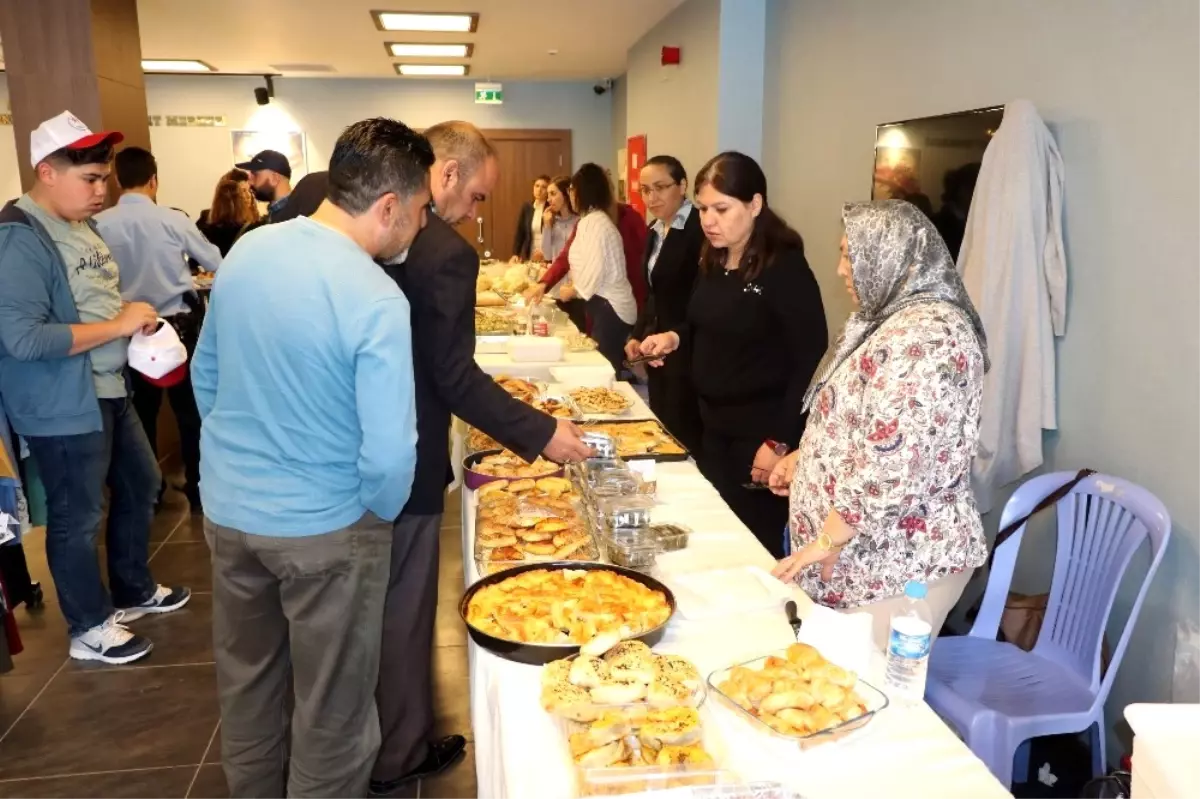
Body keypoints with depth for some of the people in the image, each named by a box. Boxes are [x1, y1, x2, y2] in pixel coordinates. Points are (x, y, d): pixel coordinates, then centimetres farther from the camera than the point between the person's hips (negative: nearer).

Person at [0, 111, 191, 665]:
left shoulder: (81, 225, 9)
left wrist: (136, 317, 2)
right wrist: (118, 325, -23)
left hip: (109, 390, 9)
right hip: (63, 407, -9)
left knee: (141, 485, 22)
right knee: (77, 518, 7)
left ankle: (133, 590, 42)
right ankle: (89, 628, 26)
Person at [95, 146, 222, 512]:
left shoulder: (100, 225, -8)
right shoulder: (173, 220, -10)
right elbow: (215, 263, 1)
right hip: (178, 325, -1)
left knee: (142, 414, 14)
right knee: (190, 411, 9)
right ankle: (198, 489, 16)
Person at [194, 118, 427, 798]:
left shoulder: (246, 251, -3)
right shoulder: (377, 300, -23)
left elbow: (206, 377, 9)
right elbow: (389, 456, -24)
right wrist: (379, 515, -4)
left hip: (226, 510, 7)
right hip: (322, 529, -7)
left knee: (247, 683, 26)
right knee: (332, 711, 14)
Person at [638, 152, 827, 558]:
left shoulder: (785, 268, -16)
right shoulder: (712, 261, 6)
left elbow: (810, 360, -18)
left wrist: (780, 441, -19)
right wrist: (674, 337, -2)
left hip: (760, 434, -7)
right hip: (714, 426, 7)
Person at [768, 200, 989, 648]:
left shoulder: (924, 336, -23)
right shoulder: (893, 319, 12)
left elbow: (894, 465, -29)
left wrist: (828, 540, -22)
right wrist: (804, 456, 14)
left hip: (898, 566, -10)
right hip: (871, 555, 10)